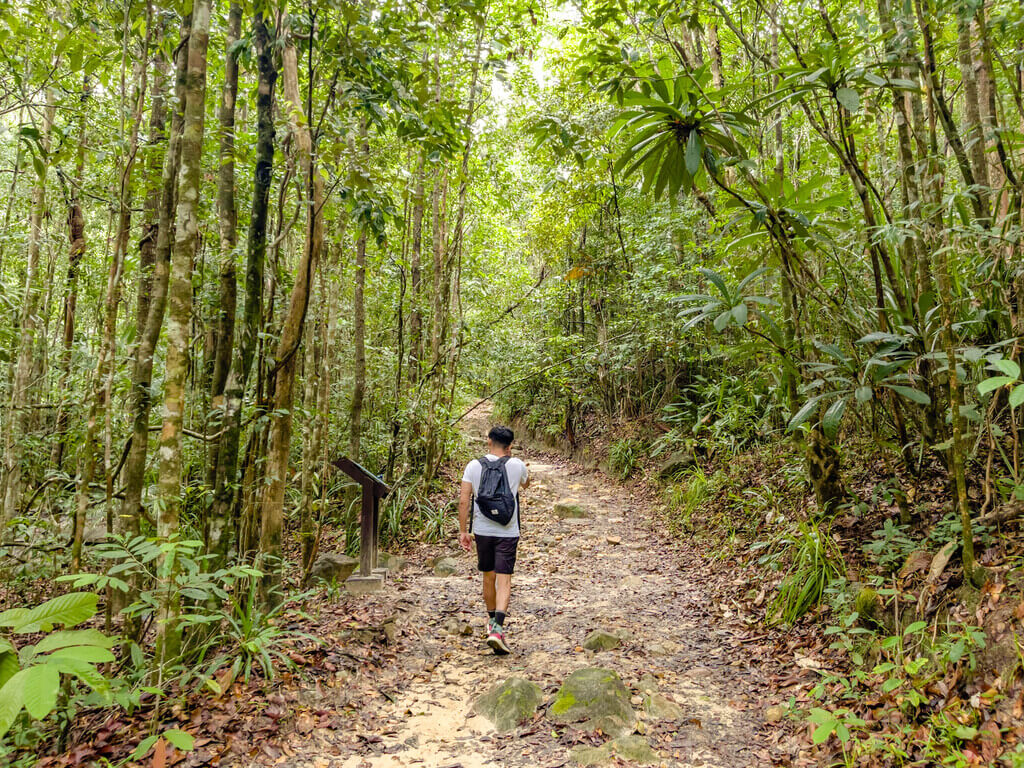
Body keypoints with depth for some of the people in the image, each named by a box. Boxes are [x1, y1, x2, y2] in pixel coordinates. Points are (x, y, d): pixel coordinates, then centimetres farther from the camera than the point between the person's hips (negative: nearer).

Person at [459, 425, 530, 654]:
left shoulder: (474, 466, -2)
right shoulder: (516, 465, -3)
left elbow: (464, 501, -5)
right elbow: (526, 483, 20)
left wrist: (463, 531, 1)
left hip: (482, 530, 2)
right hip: (507, 532, -2)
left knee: (488, 577, 19)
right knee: (504, 580, -3)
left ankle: (492, 620, 38)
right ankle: (497, 629, -17)